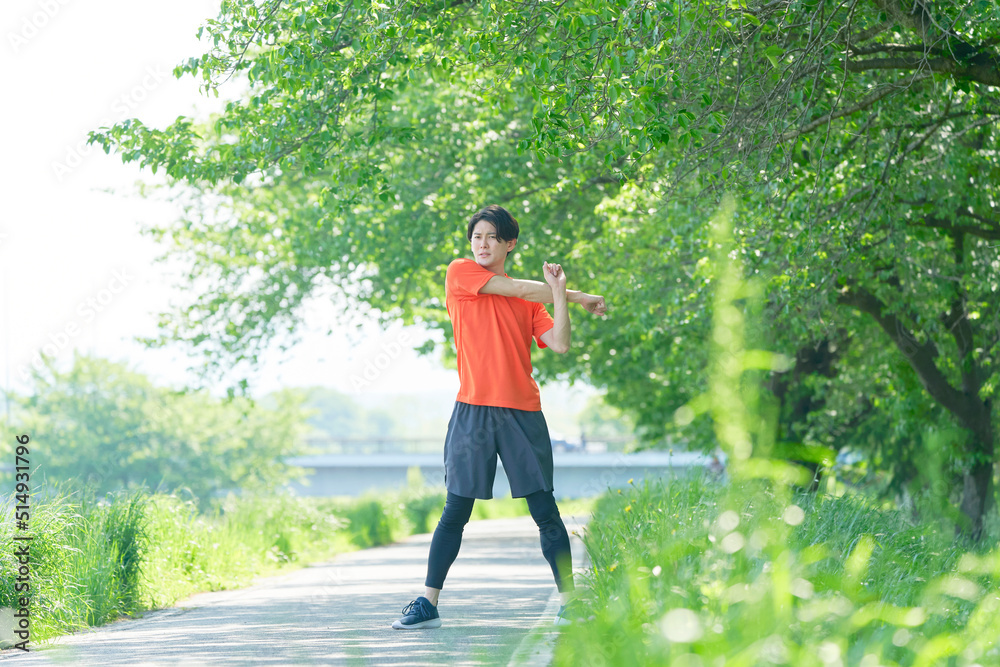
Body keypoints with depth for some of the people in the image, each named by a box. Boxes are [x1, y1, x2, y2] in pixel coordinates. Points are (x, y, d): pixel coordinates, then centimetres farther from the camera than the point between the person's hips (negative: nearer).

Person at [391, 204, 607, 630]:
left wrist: (560, 294, -7)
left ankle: (569, 604, 6)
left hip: (522, 411, 2)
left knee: (545, 510, 0)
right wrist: (578, 297, 11)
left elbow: (560, 344, 5)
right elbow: (523, 290, 0)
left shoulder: (530, 301, 15)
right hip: (473, 410, -2)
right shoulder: (460, 273, 5)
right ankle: (427, 605, 7)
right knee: (456, 511, -1)